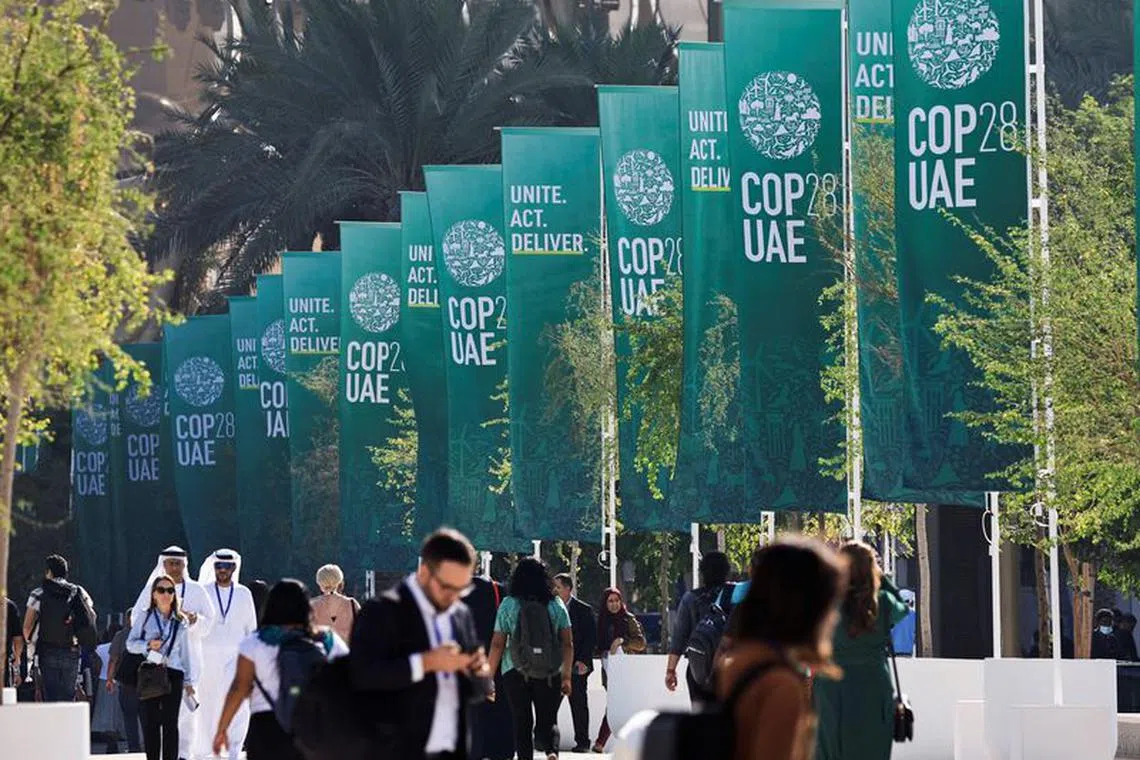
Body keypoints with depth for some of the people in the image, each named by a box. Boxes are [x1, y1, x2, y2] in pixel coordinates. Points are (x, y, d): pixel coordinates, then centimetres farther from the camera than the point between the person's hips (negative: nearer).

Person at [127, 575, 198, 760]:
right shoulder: (144, 616, 7)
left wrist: (189, 681, 13)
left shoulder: (181, 621, 13)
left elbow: (186, 652, 16)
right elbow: (130, 643, 5)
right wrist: (148, 645, -14)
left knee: (171, 723, -4)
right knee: (149, 723, -1)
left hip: (173, 675, 1)